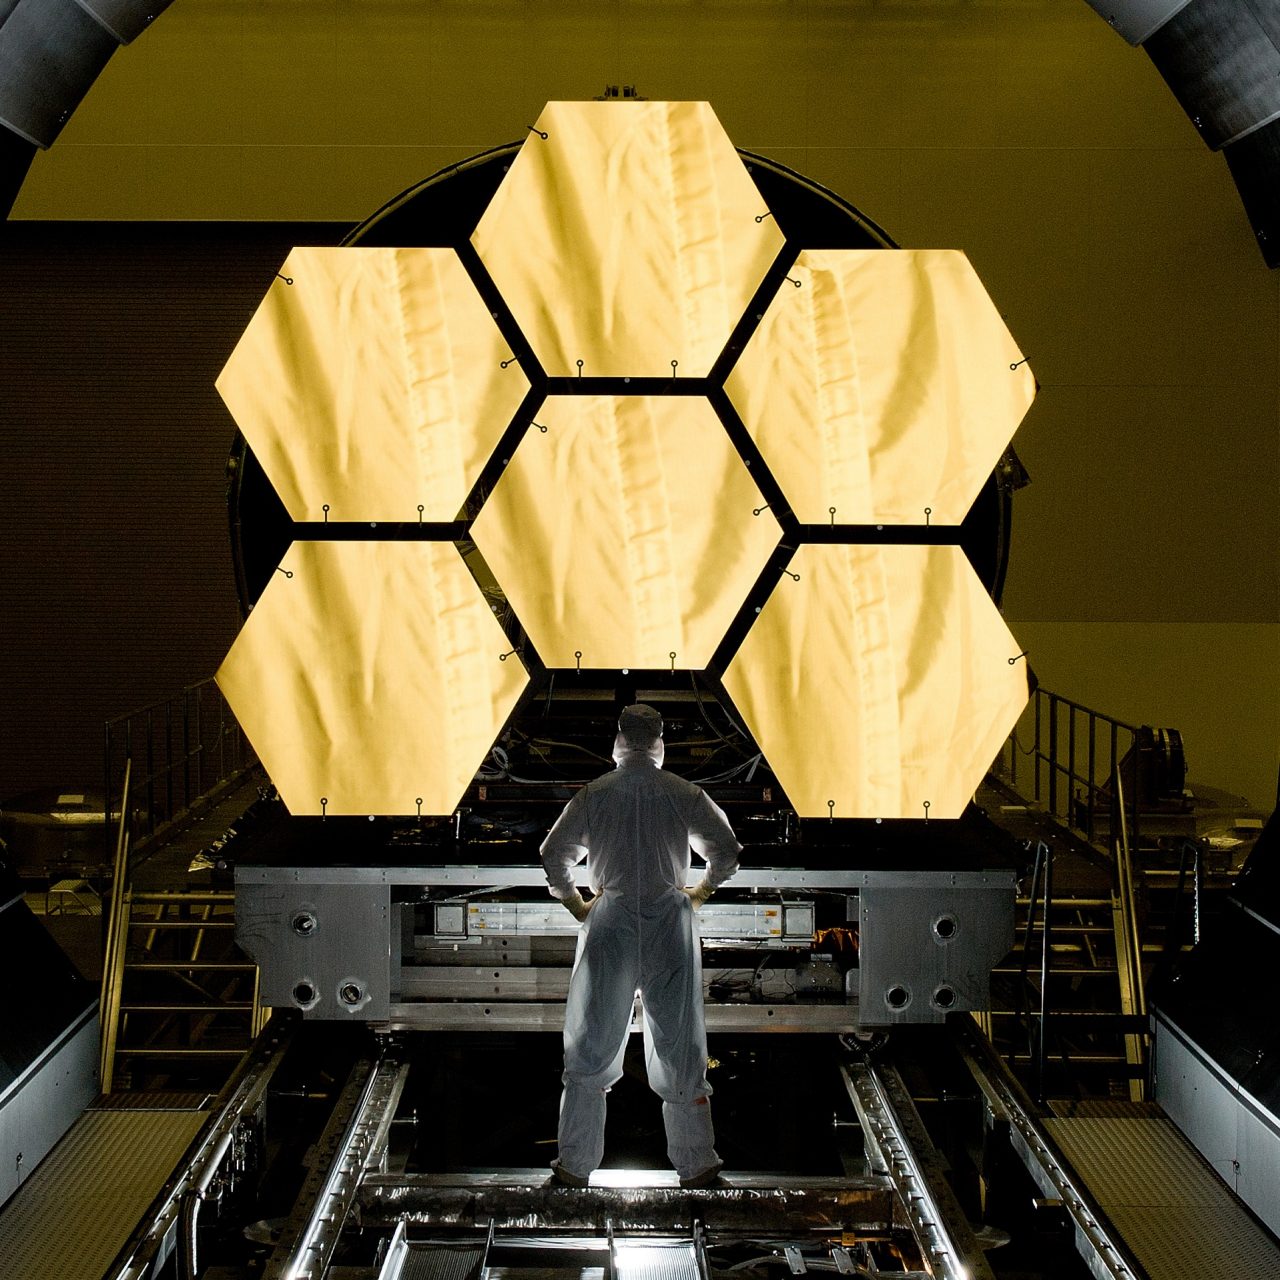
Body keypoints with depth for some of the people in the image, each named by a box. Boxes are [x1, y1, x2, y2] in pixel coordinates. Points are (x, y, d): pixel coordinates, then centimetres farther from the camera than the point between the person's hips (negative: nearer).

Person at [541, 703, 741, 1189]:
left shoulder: (594, 794, -2)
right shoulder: (685, 794, -1)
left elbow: (553, 854, -1)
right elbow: (727, 851, 3)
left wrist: (576, 904, 12)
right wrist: (700, 892, 18)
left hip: (609, 927, 0)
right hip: (669, 923, 0)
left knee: (591, 1045, 8)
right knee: (679, 1044, 8)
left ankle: (575, 1166, 10)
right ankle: (696, 1165, 12)